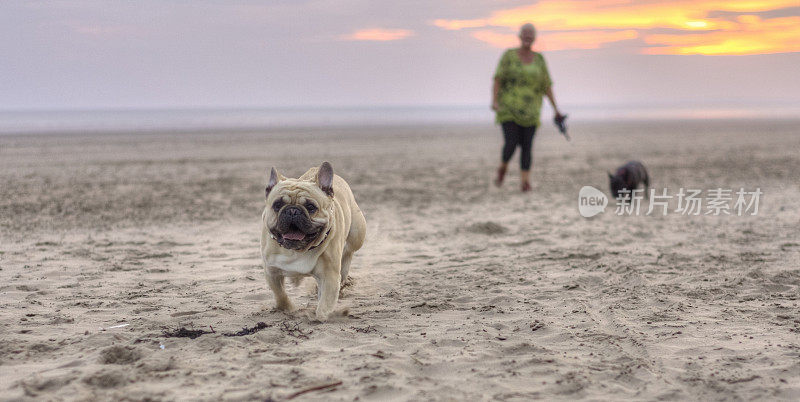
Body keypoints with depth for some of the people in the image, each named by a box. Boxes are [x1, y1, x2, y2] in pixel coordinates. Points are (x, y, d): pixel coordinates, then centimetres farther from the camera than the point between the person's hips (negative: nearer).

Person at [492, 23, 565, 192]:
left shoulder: (539, 59, 6)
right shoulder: (509, 55, -2)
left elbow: (547, 85, 6)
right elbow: (498, 79, -7)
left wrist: (556, 109, 1)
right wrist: (494, 101, -21)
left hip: (529, 111, 2)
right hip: (509, 108, -2)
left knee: (527, 146, -4)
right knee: (511, 143, -12)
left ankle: (525, 183, 2)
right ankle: (502, 168, 18)